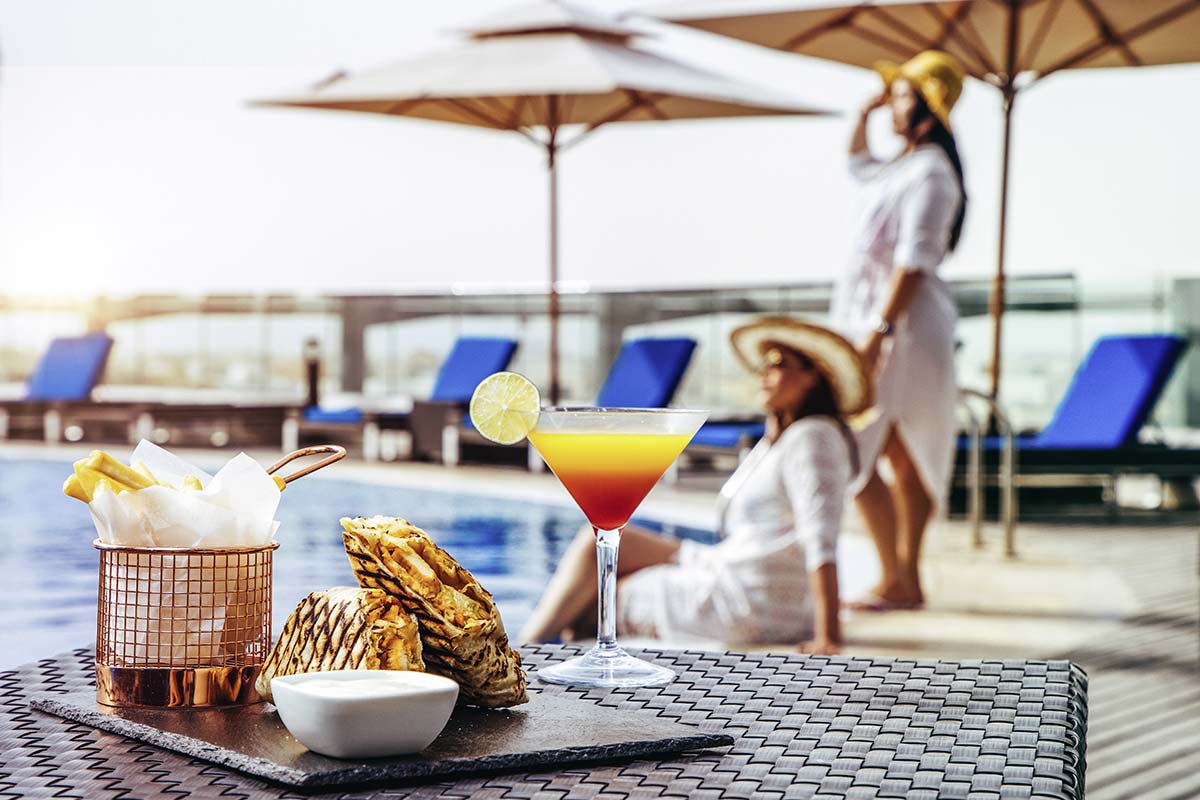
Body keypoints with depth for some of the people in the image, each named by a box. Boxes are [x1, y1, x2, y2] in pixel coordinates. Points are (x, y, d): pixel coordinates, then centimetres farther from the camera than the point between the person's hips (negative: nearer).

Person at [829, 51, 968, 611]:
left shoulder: (931, 172, -14)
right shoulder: (902, 169, 17)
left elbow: (915, 260, -22)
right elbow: (858, 165, 39)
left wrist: (879, 330, -27)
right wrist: (867, 110, 26)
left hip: (902, 326, -10)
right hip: (870, 320, 10)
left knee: (854, 455, -11)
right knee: (903, 458, 11)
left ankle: (894, 580, -7)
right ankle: (908, 579, 16)